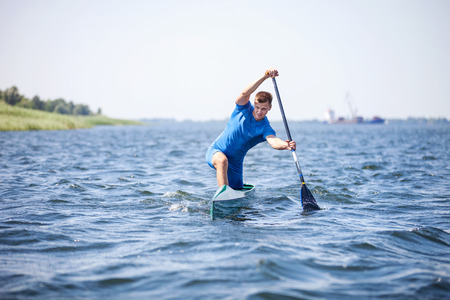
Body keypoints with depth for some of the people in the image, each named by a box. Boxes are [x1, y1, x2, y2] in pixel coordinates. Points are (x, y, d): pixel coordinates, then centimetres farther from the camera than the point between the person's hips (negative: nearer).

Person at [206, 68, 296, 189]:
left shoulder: (265, 128, -13)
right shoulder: (244, 109, -11)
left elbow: (273, 141, -34)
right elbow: (245, 93, -32)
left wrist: (286, 146, -59)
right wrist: (265, 76, -46)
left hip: (235, 161, 3)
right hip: (216, 151, -3)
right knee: (222, 160, -37)